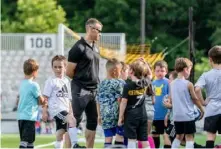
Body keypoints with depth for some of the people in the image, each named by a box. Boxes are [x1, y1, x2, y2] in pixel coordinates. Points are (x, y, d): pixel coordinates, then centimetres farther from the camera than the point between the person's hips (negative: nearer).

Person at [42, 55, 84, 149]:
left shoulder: (66, 81, 16)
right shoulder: (51, 81, -3)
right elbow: (45, 97, -5)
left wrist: (71, 112, 19)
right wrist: (44, 112, -10)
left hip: (65, 110, 7)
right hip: (56, 109, -7)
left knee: (61, 132, 8)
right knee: (72, 120, -27)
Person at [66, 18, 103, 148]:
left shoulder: (95, 49, 14)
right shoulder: (79, 48, -12)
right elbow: (69, 72, -11)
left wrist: (94, 81, 9)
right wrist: (80, 80, 2)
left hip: (94, 90, 8)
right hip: (81, 91, -8)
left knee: (93, 121, 11)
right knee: (75, 120, -8)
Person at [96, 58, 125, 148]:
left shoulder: (102, 84, 11)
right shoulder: (119, 83, -8)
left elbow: (98, 101, 15)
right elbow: (119, 100, -14)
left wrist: (99, 115, 23)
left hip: (105, 115, 5)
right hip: (116, 115, -5)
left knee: (108, 138, 7)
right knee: (120, 137, 1)